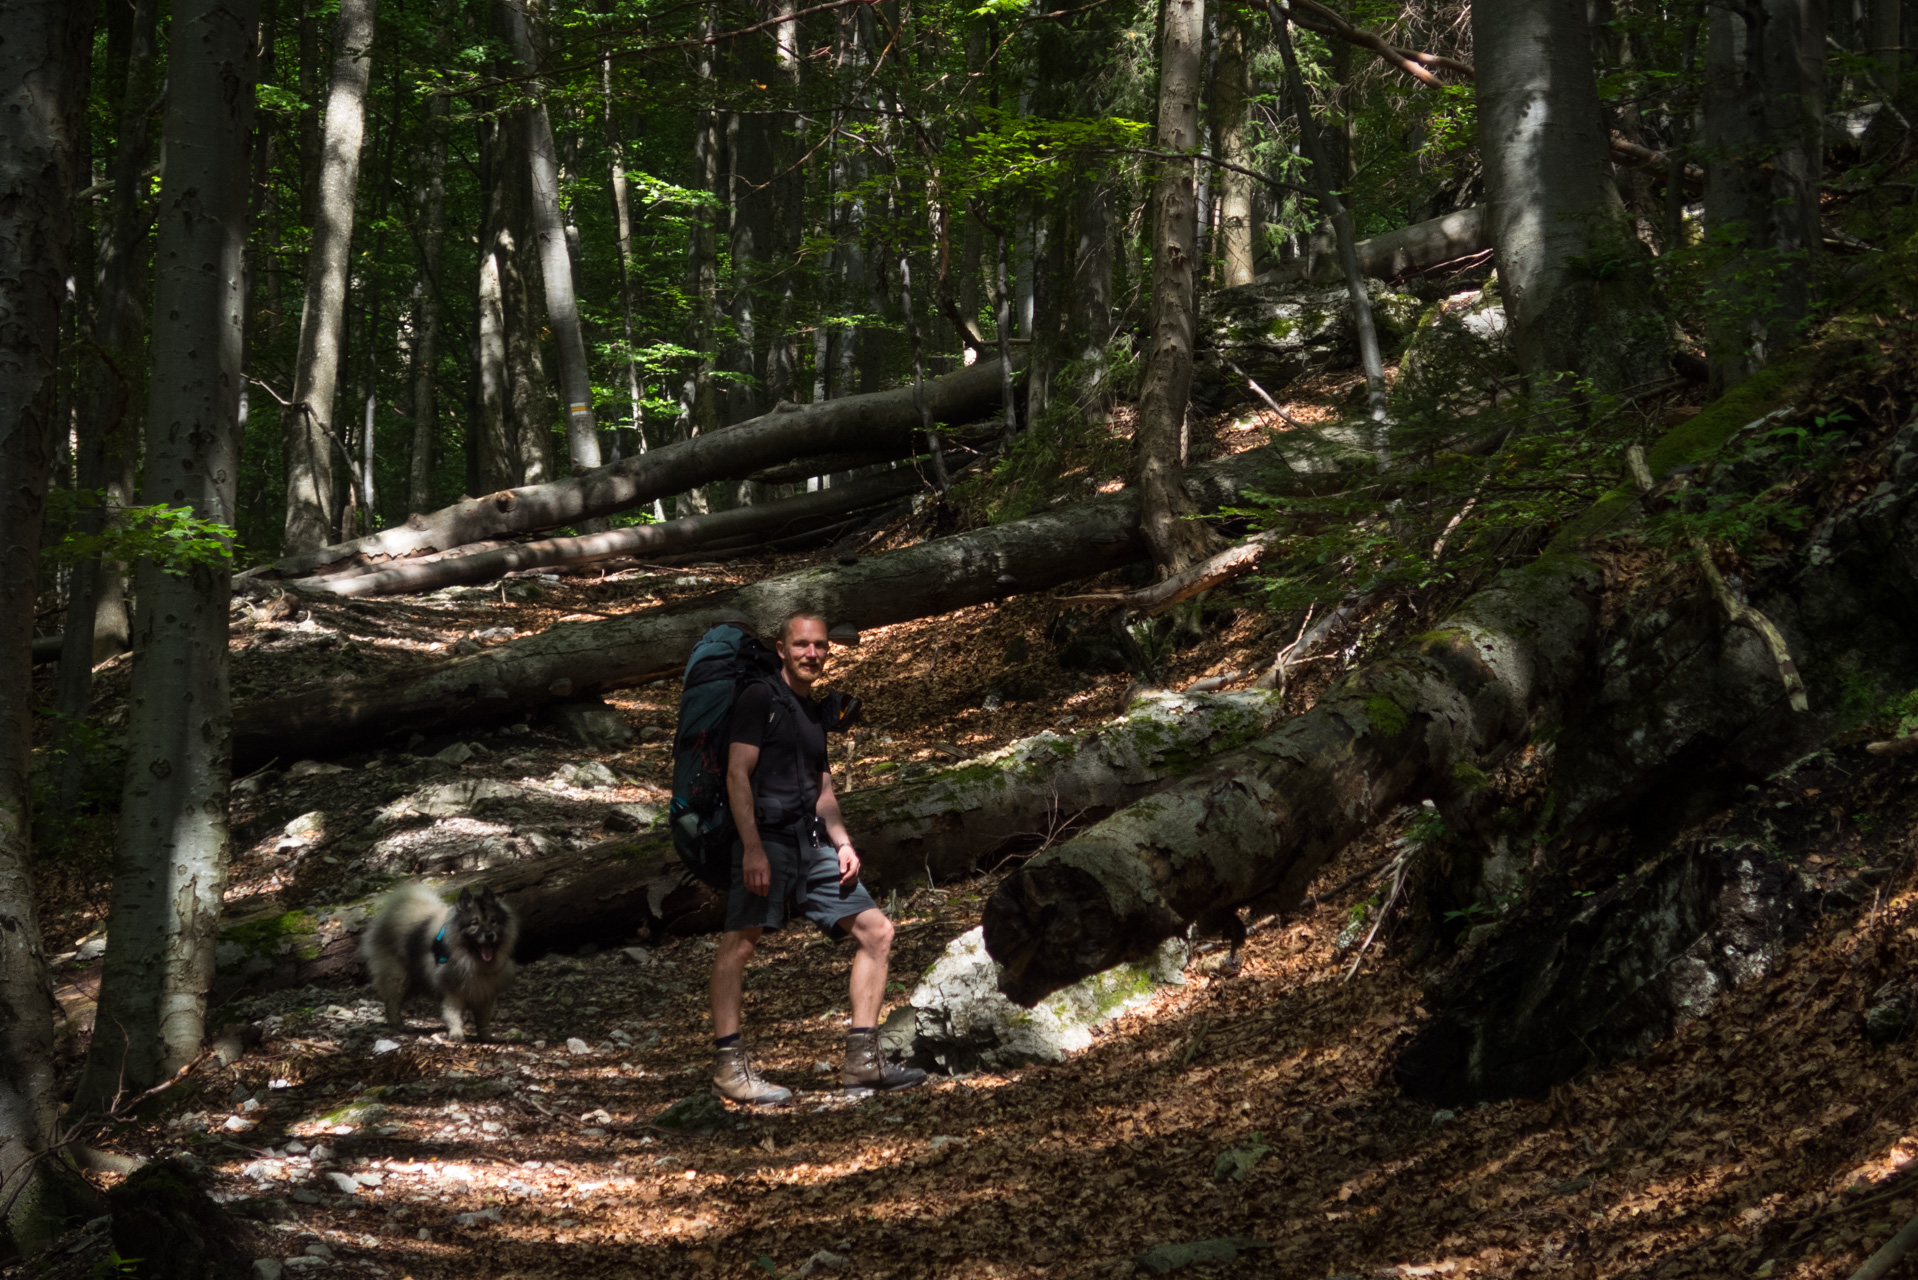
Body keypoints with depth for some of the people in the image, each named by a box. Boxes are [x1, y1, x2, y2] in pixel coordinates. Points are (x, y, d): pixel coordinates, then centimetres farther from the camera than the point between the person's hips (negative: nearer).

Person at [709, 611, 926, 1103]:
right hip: (766, 838, -8)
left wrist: (842, 843, 8)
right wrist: (751, 847, -18)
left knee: (876, 931, 2)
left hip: (812, 846, 8)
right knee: (740, 943, -16)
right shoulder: (760, 699, 0)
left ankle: (861, 1060, 1)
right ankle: (728, 1066, -16)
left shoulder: (815, 716, 25)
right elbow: (738, 774, -9)